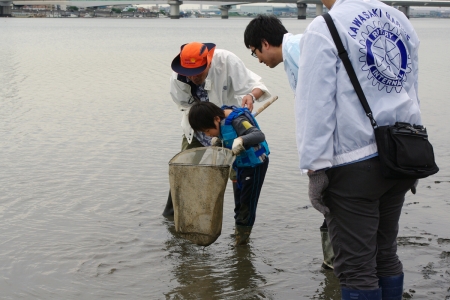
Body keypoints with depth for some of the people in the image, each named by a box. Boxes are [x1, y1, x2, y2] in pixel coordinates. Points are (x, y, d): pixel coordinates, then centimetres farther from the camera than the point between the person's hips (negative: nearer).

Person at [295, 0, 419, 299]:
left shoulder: (324, 28, -10)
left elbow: (316, 104, -14)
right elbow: (410, 91, 15)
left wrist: (315, 167, -11)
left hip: (354, 162, -7)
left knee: (357, 268, 1)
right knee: (386, 255, 17)